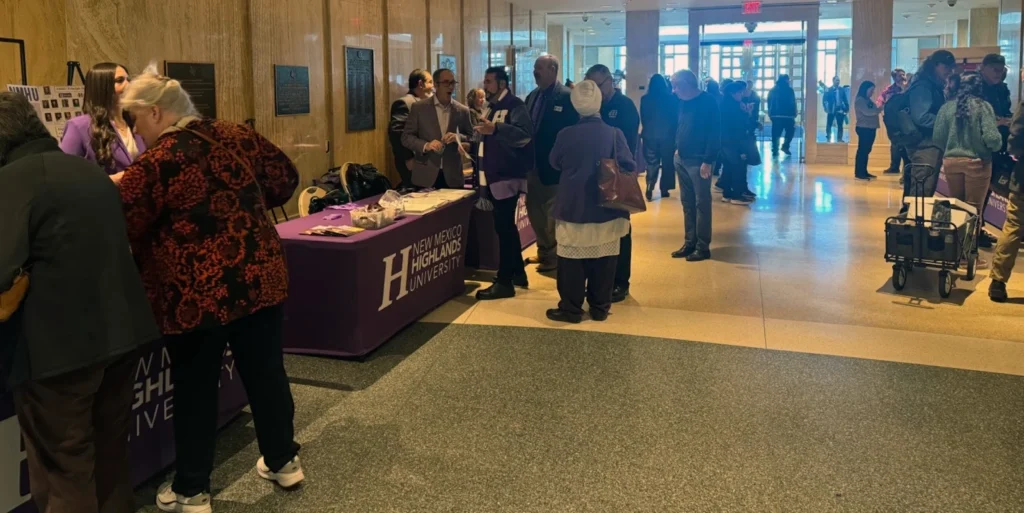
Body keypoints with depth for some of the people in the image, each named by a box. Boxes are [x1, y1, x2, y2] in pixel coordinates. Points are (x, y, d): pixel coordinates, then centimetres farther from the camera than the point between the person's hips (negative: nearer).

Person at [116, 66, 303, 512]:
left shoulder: (154, 164, -13)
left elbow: (122, 230, -8)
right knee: (266, 372, 17)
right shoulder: (237, 137, 3)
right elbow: (285, 178, 13)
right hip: (260, 277, 5)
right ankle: (283, 461, 32)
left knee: (194, 387, 10)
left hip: (195, 292, -5)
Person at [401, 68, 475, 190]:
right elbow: (406, 137, 1)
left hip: (453, 176, 2)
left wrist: (458, 137, -12)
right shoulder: (419, 107, 1)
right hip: (425, 175, -2)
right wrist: (425, 145, -17)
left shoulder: (463, 110, 6)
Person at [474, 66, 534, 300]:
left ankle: (505, 281, -4)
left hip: (508, 176, -10)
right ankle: (518, 272, 25)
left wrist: (495, 129, -41)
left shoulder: (514, 105, -11)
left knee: (503, 227, -8)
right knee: (506, 226, 15)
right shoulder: (494, 107, 18)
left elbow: (524, 134, -29)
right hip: (496, 177, 10)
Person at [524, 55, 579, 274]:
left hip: (553, 164, -8)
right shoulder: (532, 96, 12)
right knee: (534, 209, 15)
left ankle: (554, 256, 14)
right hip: (533, 163, 8)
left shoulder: (566, 96, -11)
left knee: (552, 213, 2)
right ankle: (544, 251, 29)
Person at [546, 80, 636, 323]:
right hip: (607, 207, 2)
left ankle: (571, 309, 11)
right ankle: (600, 307, 19)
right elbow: (629, 168, -5)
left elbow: (554, 163, 6)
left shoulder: (566, 134, -10)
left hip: (574, 207, -2)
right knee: (604, 261, 12)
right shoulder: (615, 133, -9)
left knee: (572, 261, 6)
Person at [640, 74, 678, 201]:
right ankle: (664, 189, 13)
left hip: (650, 135, 1)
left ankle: (650, 190, -9)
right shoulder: (671, 98, -6)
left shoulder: (645, 99, -5)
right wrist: (673, 132, 13)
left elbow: (643, 118, 4)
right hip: (667, 135, -1)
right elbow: (675, 117, 1)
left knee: (652, 163, 6)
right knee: (667, 163, 11)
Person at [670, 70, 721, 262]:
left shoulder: (708, 101, -12)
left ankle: (703, 247, 4)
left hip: (698, 160, -8)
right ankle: (690, 243, 20)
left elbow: (714, 133, -15)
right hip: (681, 159, 8)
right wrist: (677, 148, 8)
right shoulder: (683, 102, 11)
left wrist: (708, 161, -18)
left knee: (702, 204, -2)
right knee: (687, 203, 12)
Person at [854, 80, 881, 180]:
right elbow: (867, 112, -19)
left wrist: (880, 109, -4)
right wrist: (880, 109, -22)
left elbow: (873, 111, 12)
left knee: (866, 150, 10)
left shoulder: (868, 100, 19)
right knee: (862, 150, -10)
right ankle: (858, 173, -10)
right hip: (863, 128, -9)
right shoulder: (859, 100, -8)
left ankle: (864, 172, 13)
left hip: (871, 128, 9)